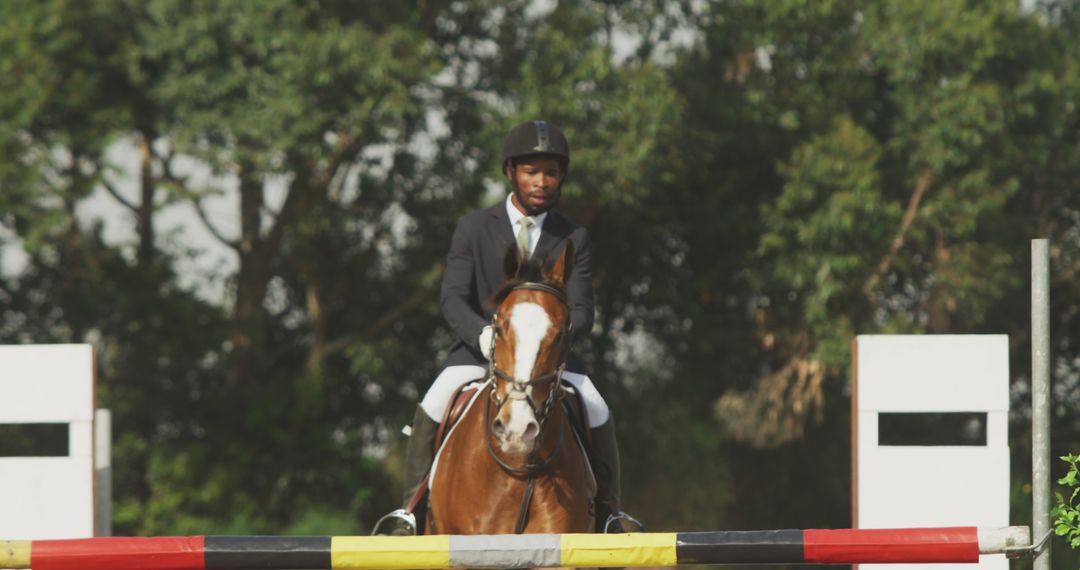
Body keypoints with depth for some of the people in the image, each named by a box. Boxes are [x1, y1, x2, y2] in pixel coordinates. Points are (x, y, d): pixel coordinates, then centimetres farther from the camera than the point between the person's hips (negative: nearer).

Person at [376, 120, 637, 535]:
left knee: (598, 416, -21)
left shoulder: (573, 239, 2)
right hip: (479, 349, -1)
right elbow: (452, 298, -8)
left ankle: (608, 511, -1)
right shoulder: (474, 229, 1)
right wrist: (482, 334, -29)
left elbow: (581, 312, -5)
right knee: (432, 409, -26)